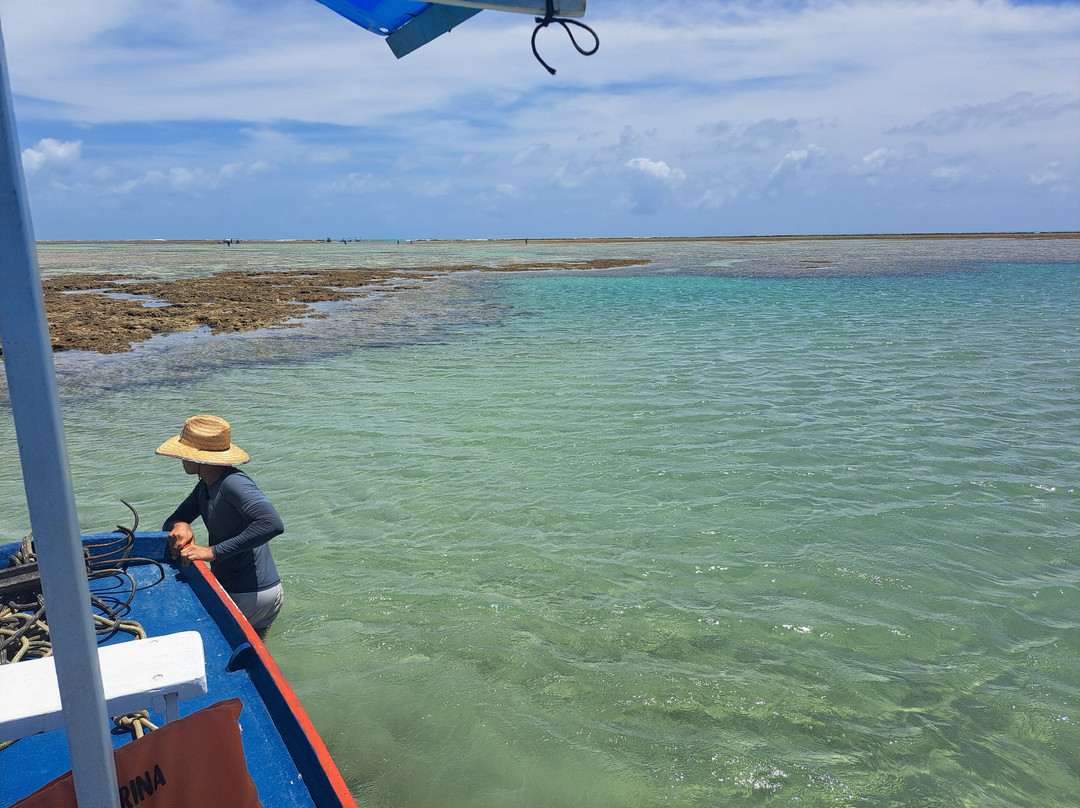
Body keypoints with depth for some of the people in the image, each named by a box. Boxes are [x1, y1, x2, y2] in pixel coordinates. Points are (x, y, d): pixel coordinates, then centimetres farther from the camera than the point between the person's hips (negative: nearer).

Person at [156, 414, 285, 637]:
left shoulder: (234, 483, -21)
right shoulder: (205, 487, 9)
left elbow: (272, 524, -36)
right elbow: (170, 522, 16)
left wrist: (214, 551, -33)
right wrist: (179, 525, -10)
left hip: (247, 598, -10)